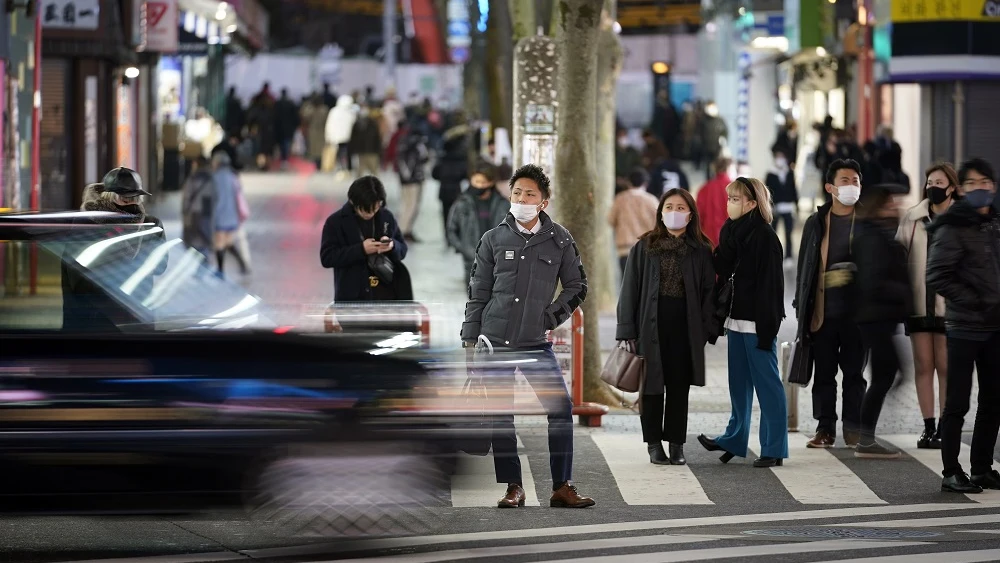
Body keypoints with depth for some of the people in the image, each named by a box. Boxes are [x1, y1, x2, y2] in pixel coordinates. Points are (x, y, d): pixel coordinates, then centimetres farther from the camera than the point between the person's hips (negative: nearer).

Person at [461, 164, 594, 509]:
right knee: (501, 416, 1)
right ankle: (513, 488, 9)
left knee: (561, 408, -9)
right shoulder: (494, 239, 5)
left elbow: (577, 286, 11)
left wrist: (552, 316, -2)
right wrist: (470, 339, 4)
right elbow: (478, 293, 8)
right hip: (495, 339, 0)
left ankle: (562, 487, -2)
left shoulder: (559, 240, 4)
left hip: (536, 344, 0)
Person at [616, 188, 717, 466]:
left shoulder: (700, 250, 4)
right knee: (652, 385, 4)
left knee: (679, 386, 5)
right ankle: (654, 443, 13)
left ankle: (676, 443, 12)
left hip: (684, 327, 0)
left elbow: (709, 290, 4)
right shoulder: (644, 248, 2)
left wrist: (707, 329, -6)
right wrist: (627, 330, -5)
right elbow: (630, 289, 1)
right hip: (651, 325, 0)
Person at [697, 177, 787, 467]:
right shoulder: (732, 232, 11)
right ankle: (735, 439, 27)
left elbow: (770, 283, -17)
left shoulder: (764, 236, -13)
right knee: (739, 381, 17)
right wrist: (722, 315, 7)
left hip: (756, 323, -8)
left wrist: (766, 326, -20)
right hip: (736, 320, 8)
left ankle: (774, 448, 3)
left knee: (767, 383, -2)